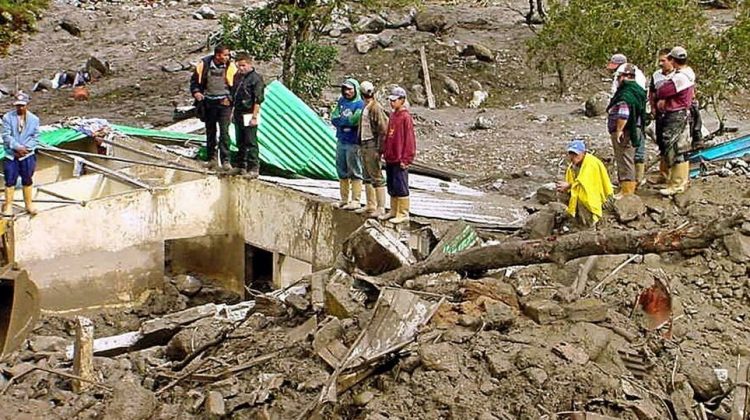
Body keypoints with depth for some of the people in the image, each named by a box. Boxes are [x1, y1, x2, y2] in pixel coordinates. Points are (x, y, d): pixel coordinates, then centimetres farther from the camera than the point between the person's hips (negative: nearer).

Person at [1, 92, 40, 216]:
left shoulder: (34, 119, -2)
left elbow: (35, 137, -1)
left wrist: (25, 148, -14)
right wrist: (18, 147, -19)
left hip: (27, 155, 1)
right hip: (11, 155, -1)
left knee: (27, 181, 13)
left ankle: (29, 204, 26)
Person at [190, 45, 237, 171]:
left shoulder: (230, 67, -3)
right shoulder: (204, 64, -3)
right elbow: (194, 80, 8)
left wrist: (230, 99, -4)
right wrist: (196, 92, -9)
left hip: (224, 103, -2)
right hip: (208, 102, 2)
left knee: (224, 131, -10)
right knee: (210, 131, 11)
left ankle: (225, 161, -9)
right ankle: (212, 158, 22)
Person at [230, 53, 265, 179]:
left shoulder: (255, 78, -11)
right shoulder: (237, 77, 12)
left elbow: (258, 100, -14)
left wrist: (254, 117, -18)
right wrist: (233, 113, 18)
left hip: (249, 114, -8)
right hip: (238, 114, 8)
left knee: (251, 142, -5)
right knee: (240, 142, 15)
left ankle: (254, 168, -2)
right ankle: (240, 166, 24)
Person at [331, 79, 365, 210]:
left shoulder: (360, 104, -8)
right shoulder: (341, 101, 12)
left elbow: (354, 120, -19)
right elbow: (334, 118, 6)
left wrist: (340, 120, -5)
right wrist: (347, 122, -11)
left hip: (353, 142, -7)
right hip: (341, 140, 7)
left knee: (355, 172, -3)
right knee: (342, 171, 13)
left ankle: (356, 201, 0)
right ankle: (344, 199, 22)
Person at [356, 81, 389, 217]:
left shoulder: (376, 108, -14)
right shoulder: (365, 108, 14)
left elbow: (383, 130, -16)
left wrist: (379, 149, -17)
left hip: (372, 146, -9)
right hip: (364, 145, 9)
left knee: (377, 177, -6)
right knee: (367, 177, 14)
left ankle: (381, 208, -3)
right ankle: (370, 206, 23)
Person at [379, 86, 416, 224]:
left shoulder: (405, 117, -12)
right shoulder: (392, 116, 12)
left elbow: (409, 140, -13)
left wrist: (406, 159, -15)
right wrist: (385, 151, 15)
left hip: (399, 160, -8)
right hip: (390, 158, 8)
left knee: (401, 187, -3)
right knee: (391, 187, 14)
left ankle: (403, 214, 4)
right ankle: (393, 211, 24)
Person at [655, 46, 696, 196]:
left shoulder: (679, 78, -23)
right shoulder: (688, 73, 10)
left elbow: (661, 91, -19)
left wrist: (660, 91, 2)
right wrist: (663, 98, -1)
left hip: (675, 116, -10)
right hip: (684, 113, 10)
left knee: (674, 149, -6)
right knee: (682, 148, 17)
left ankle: (676, 185, -3)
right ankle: (683, 180, 27)